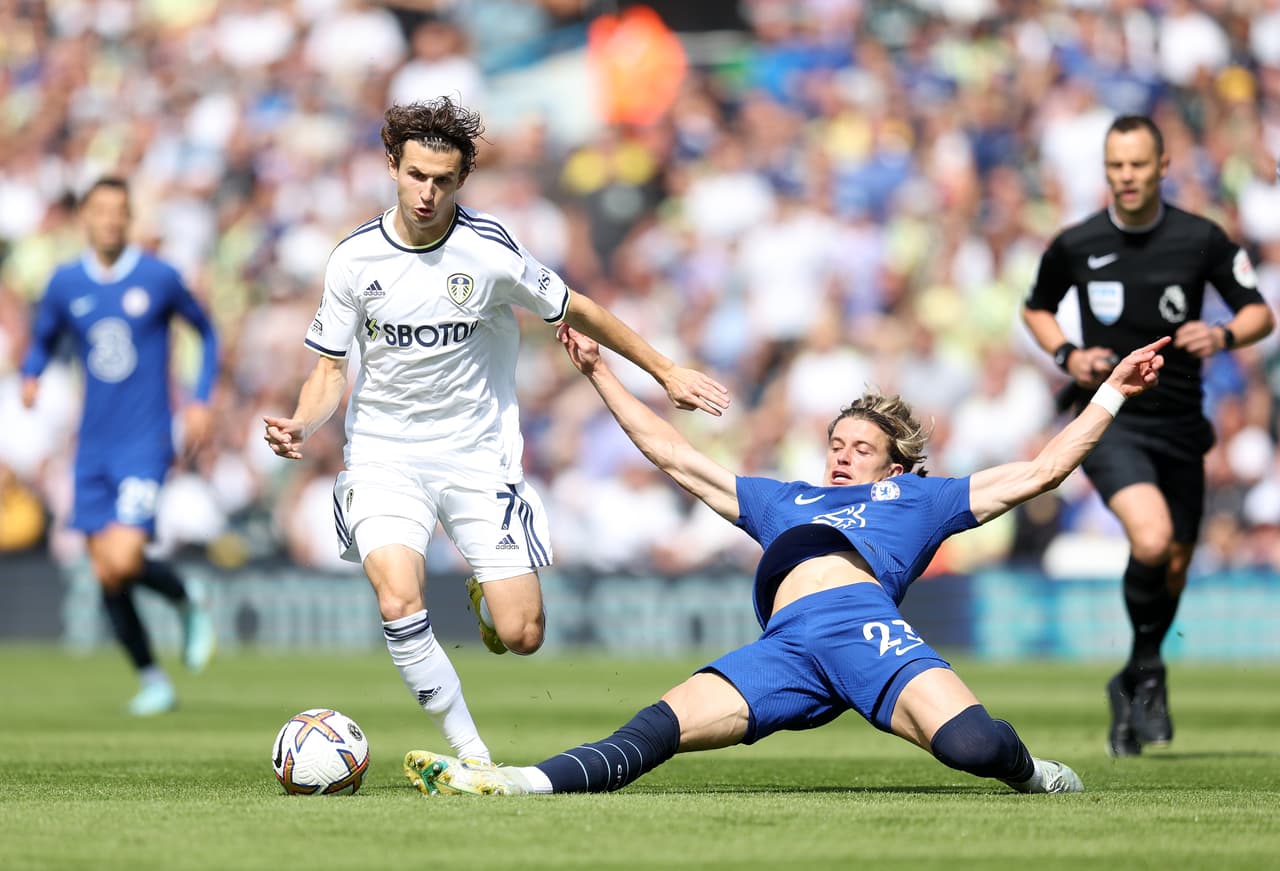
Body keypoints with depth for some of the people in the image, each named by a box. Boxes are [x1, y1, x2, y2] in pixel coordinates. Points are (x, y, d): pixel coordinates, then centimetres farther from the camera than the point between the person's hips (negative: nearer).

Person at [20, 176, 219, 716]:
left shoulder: (159, 278, -4)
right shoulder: (66, 283, 3)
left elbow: (207, 333, 10)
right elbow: (42, 341, 17)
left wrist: (201, 400, -2)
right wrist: (30, 377, -6)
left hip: (145, 443, -4)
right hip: (94, 446, 4)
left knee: (123, 562, -20)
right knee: (106, 575, 4)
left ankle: (189, 601, 11)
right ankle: (152, 681, 19)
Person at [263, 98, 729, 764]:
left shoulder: (491, 250, -11)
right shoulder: (354, 259, -7)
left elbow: (576, 312, 4)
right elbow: (332, 368, 3)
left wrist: (665, 372, 9)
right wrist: (301, 424, -18)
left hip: (479, 454, 0)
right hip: (384, 454, 0)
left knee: (520, 636, -7)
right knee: (399, 603, -26)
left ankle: (484, 596, 32)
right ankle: (469, 753, -10)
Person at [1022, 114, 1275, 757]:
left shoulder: (1201, 239, -4)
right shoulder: (1075, 245, -3)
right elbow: (1036, 308, 15)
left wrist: (1224, 335, -19)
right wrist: (1066, 356, -4)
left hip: (1179, 422, 2)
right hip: (1108, 420, -2)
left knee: (1174, 566, 9)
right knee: (1151, 540, -26)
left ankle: (1133, 686, 34)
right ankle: (1148, 668, -2)